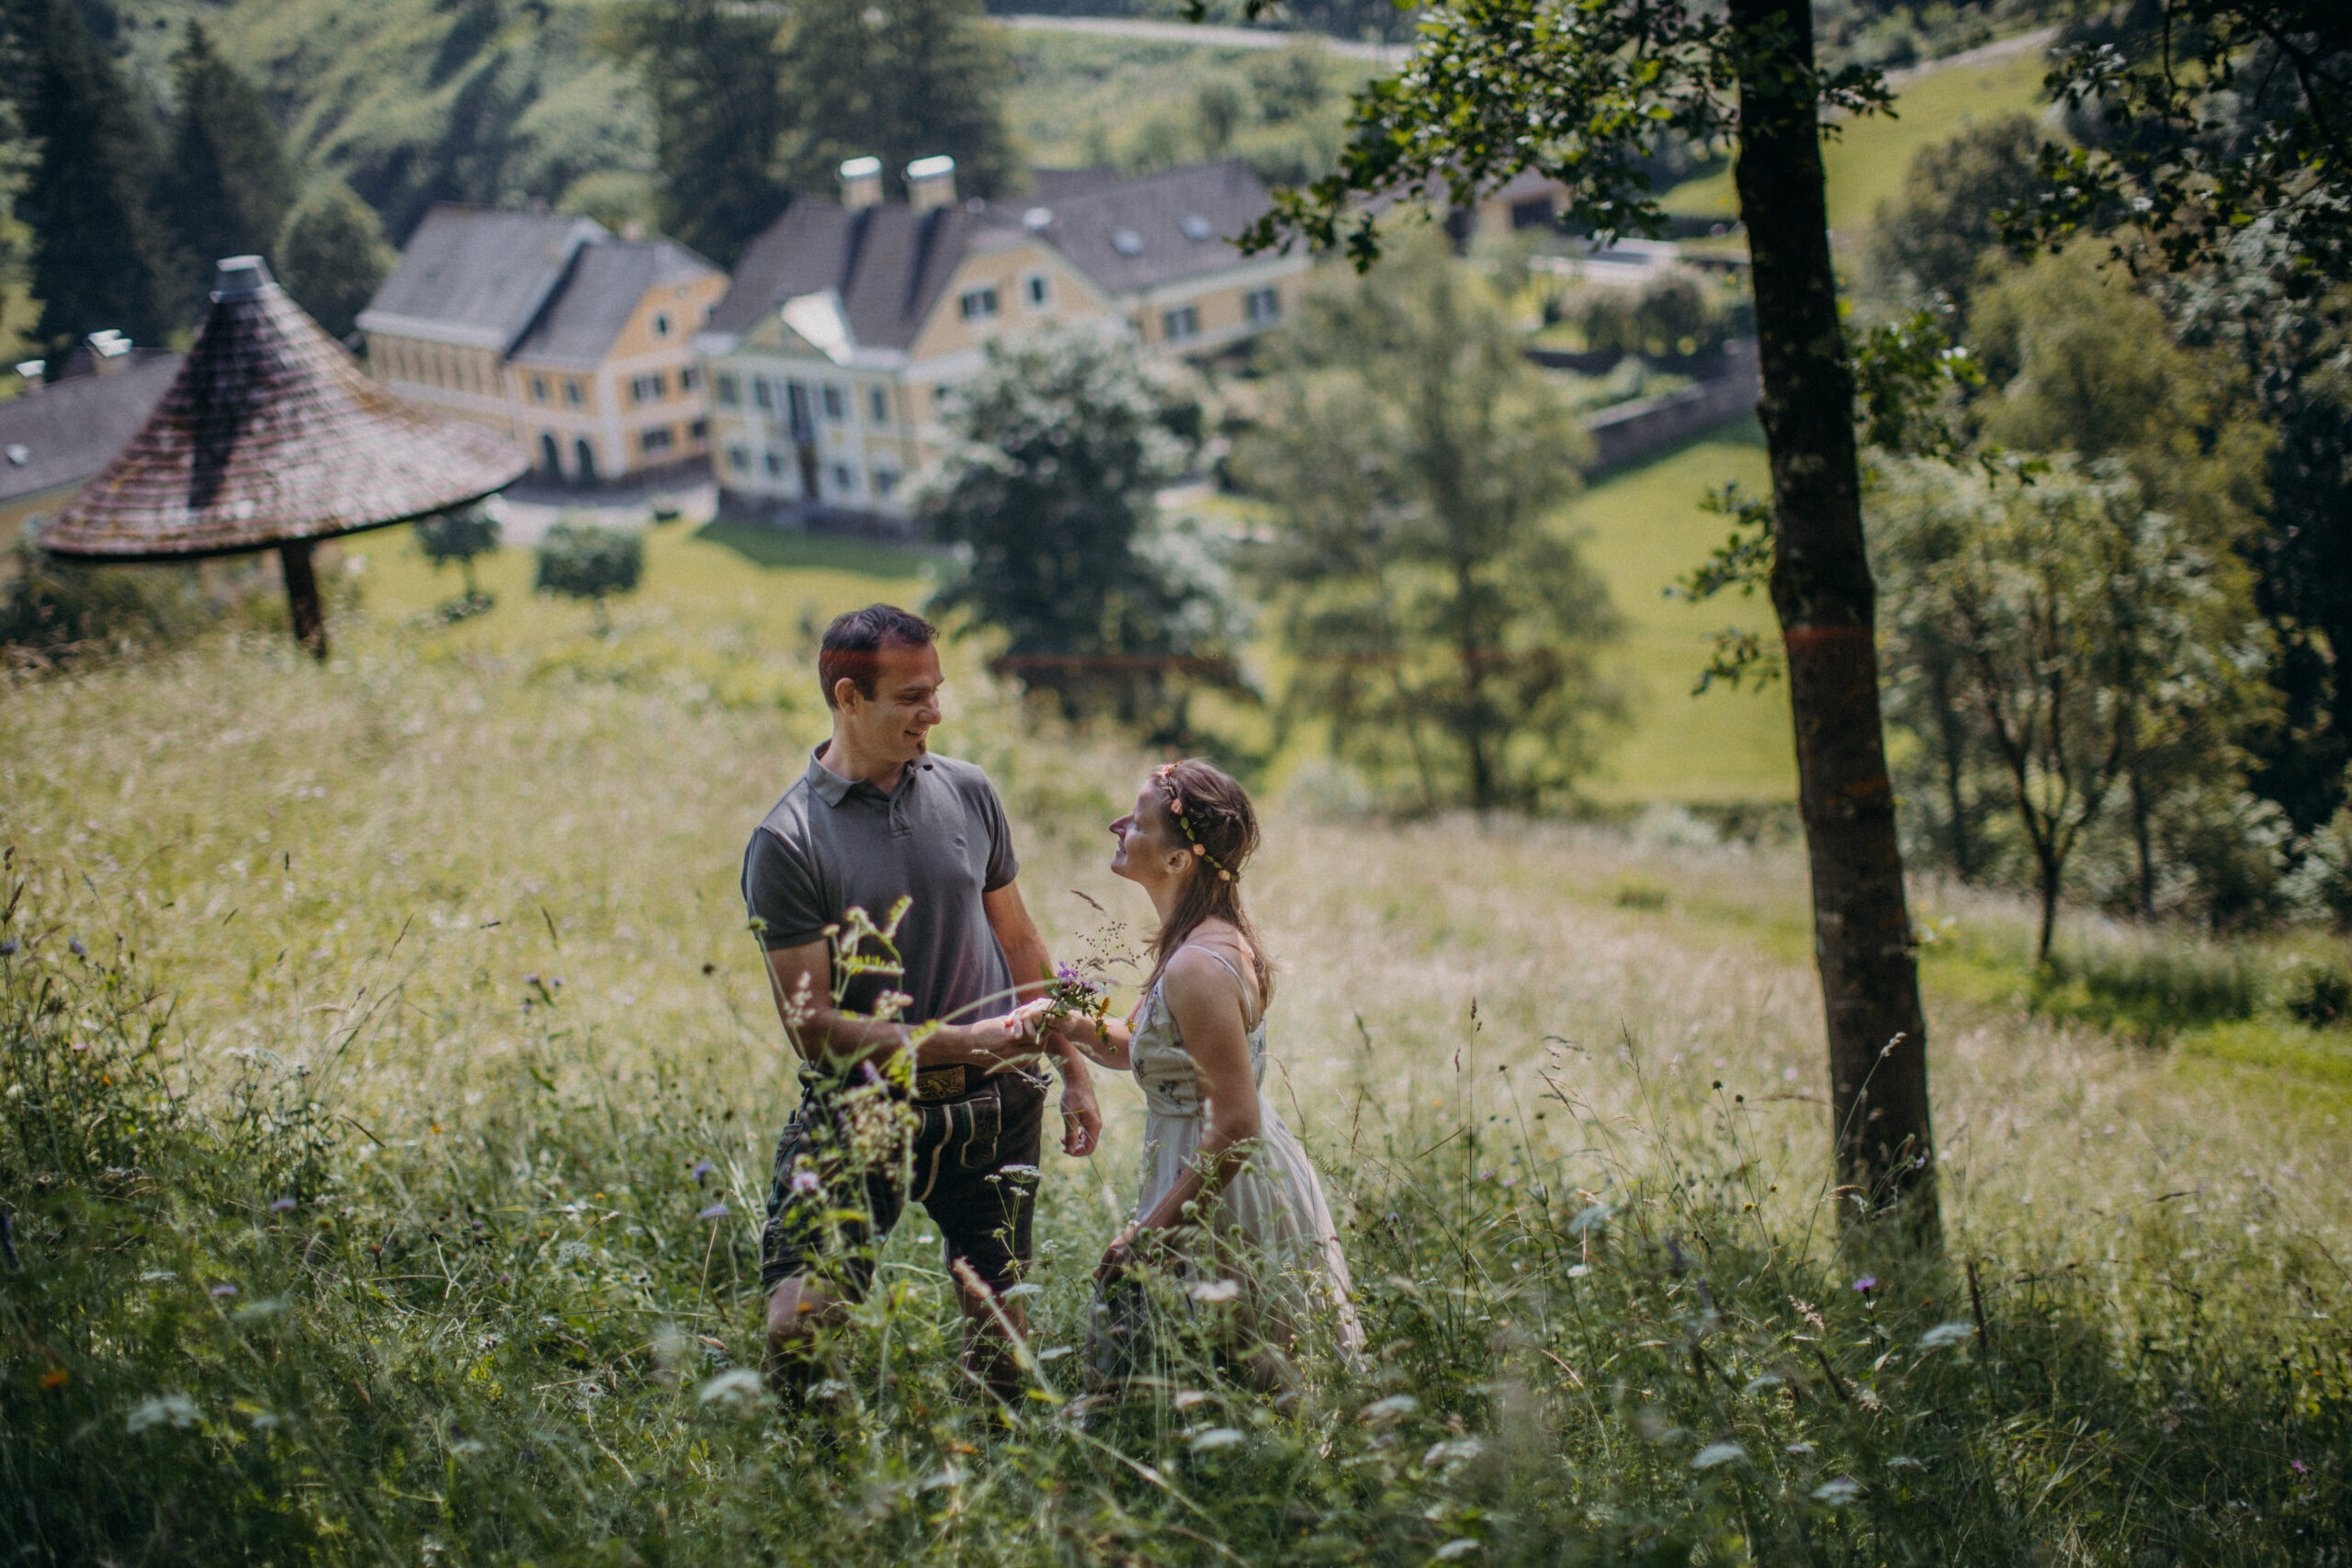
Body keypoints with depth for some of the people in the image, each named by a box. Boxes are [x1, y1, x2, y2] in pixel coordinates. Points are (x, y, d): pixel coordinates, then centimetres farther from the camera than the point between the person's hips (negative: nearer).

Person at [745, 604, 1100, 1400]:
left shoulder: (968, 792, 4)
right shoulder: (786, 843, -12)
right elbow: (813, 1025, -13)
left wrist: (1073, 1071, 15)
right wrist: (955, 1041, -20)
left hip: (995, 1106, 4)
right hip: (863, 1108, -4)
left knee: (999, 1334, 9)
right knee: (798, 1322, -14)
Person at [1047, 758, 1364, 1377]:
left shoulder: (1199, 967, -24)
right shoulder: (1216, 935, 6)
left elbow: (1235, 1127, -25)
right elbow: (1146, 1049, 19)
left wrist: (1150, 1231, -19)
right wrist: (1081, 1028, -1)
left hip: (1225, 1204, -10)